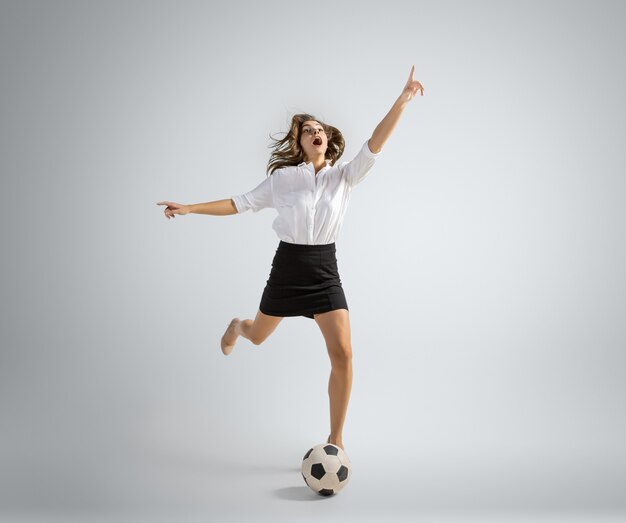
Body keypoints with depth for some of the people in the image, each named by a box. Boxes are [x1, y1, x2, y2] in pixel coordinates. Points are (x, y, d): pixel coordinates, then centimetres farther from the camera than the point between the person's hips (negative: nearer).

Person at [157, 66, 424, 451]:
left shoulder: (344, 176, 0)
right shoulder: (282, 177, -1)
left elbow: (375, 145, -14)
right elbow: (240, 204, 3)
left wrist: (402, 101, -25)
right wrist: (189, 208, -1)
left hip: (325, 271, 0)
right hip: (288, 267, 0)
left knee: (343, 354, -12)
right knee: (258, 336, 20)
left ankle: (336, 440, 3)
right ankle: (237, 327, 62)